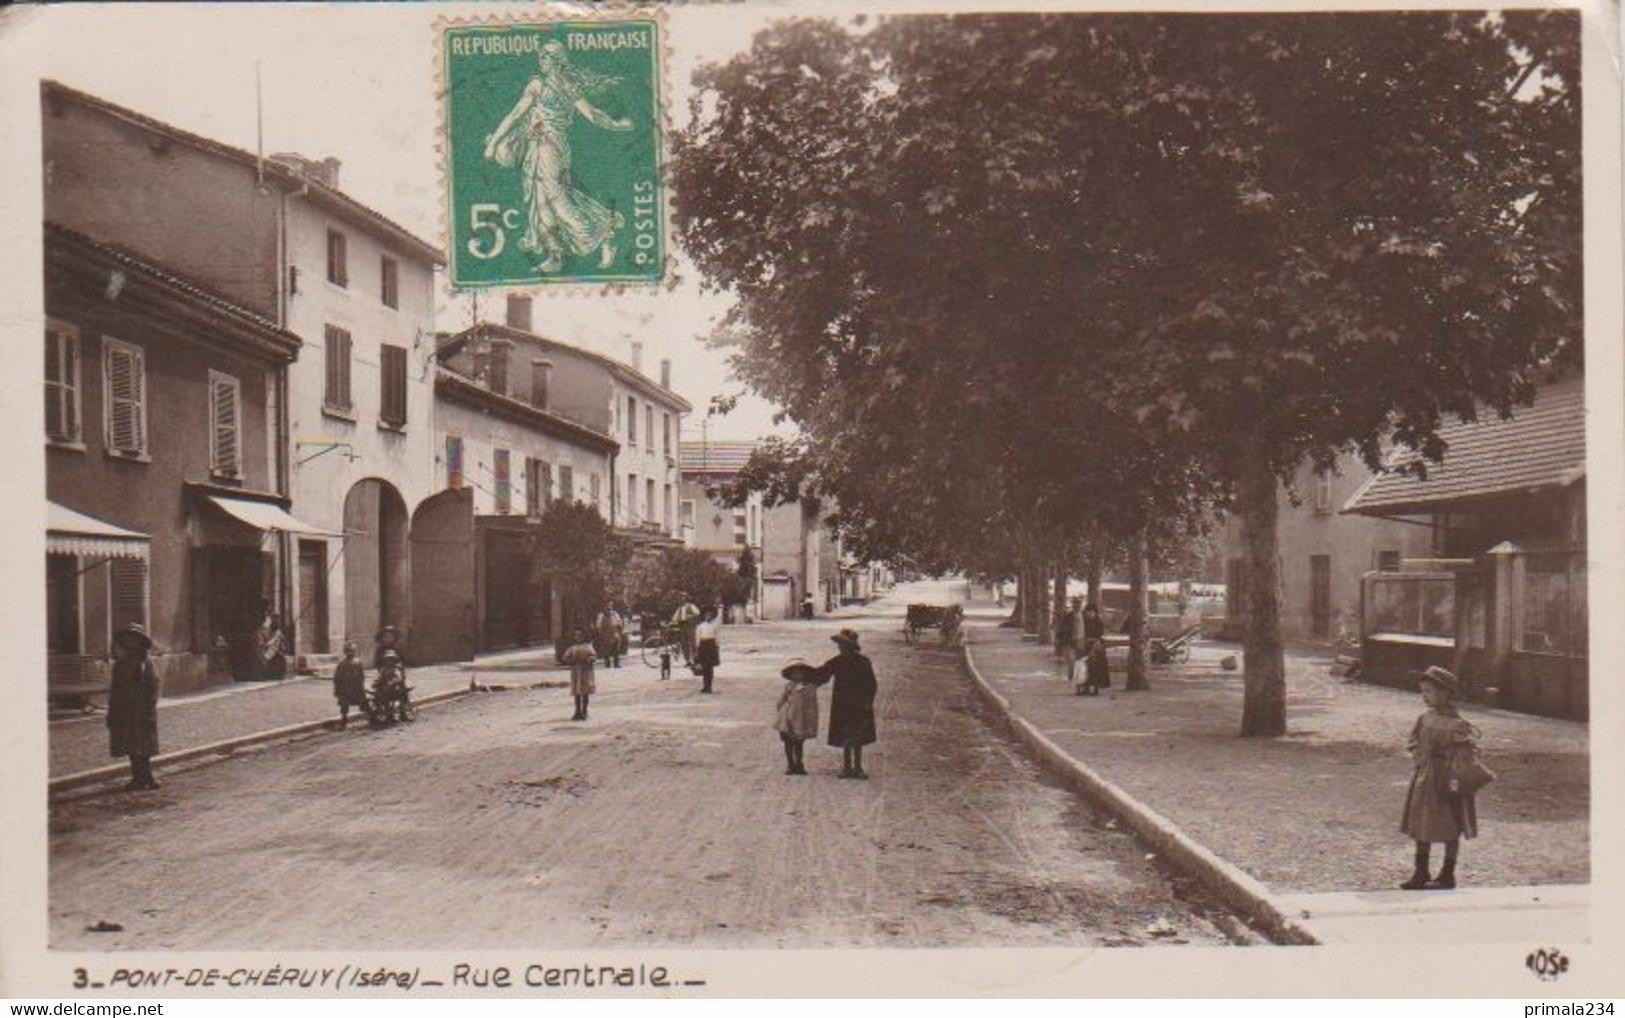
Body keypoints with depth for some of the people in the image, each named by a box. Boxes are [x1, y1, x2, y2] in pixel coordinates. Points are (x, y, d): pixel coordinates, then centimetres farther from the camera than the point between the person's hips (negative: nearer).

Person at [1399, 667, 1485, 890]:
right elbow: (1416, 743, 18)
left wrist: (1456, 779, -19)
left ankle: (1448, 875, 18)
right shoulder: (1425, 718, 3)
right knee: (1420, 826, 11)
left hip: (1446, 780, -7)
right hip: (1424, 779, 7)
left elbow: (1466, 753, -17)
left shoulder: (1456, 724, -17)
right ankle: (1421, 873, 23)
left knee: (1450, 829, 6)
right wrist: (1418, 761, 6)